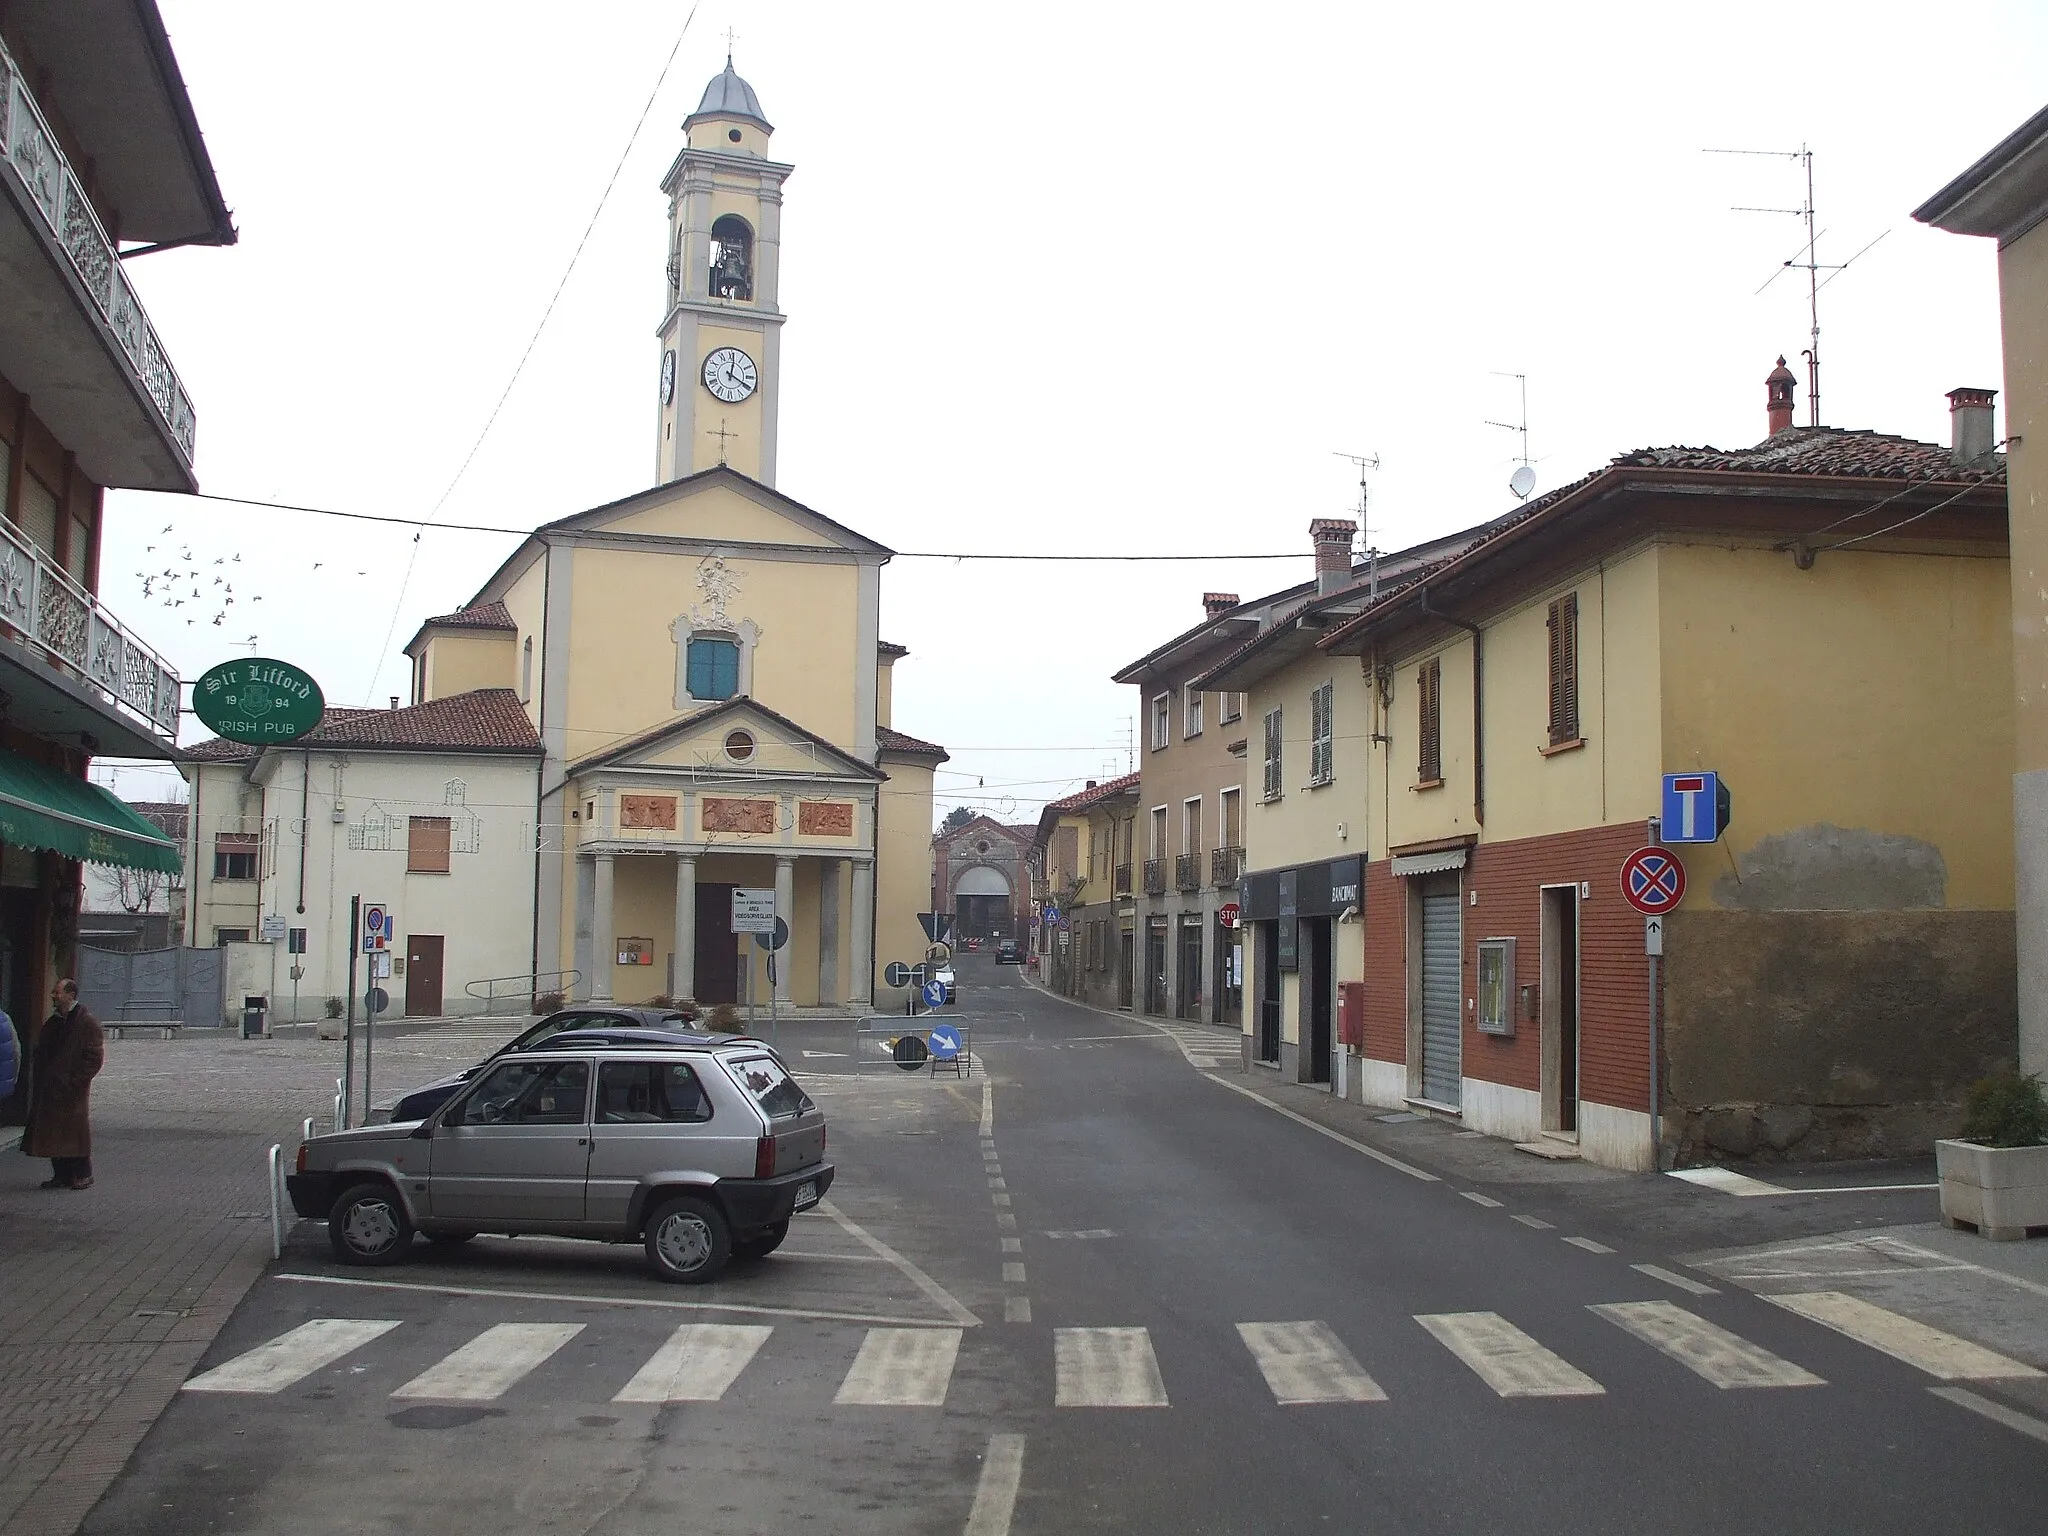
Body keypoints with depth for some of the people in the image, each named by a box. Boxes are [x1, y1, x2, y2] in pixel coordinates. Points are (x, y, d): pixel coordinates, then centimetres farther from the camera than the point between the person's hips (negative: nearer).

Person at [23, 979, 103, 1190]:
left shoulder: (87, 1024, -9)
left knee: (75, 1132, -4)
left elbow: (95, 1058, -12)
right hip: (50, 1091, 7)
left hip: (73, 1092, -7)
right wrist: (37, 1076, 10)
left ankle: (83, 1176, 4)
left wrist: (75, 1080, -16)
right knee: (54, 1134, 8)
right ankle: (62, 1175, 15)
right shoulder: (53, 1023, 14)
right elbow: (40, 1053, 24)